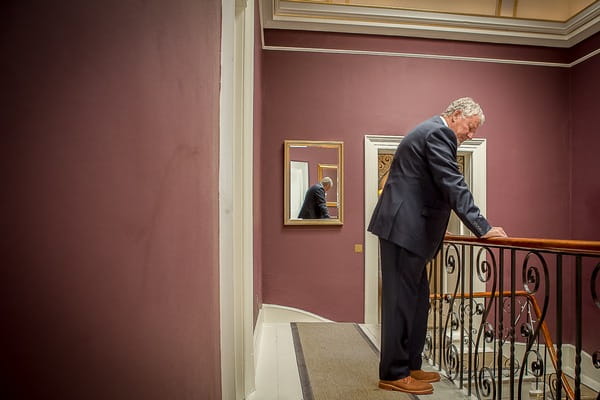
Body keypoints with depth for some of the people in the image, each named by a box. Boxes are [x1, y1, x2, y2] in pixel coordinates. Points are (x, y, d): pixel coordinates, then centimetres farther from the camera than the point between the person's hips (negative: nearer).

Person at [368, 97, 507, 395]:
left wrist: (437, 229, 28)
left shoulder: (432, 132, 25)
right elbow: (453, 186, -18)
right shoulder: (438, 132, -8)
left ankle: (410, 366, 24)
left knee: (416, 300, 14)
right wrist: (482, 228, -17)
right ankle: (393, 374, 7)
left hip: (408, 227, 11)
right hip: (404, 227, -11)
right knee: (401, 300, -5)